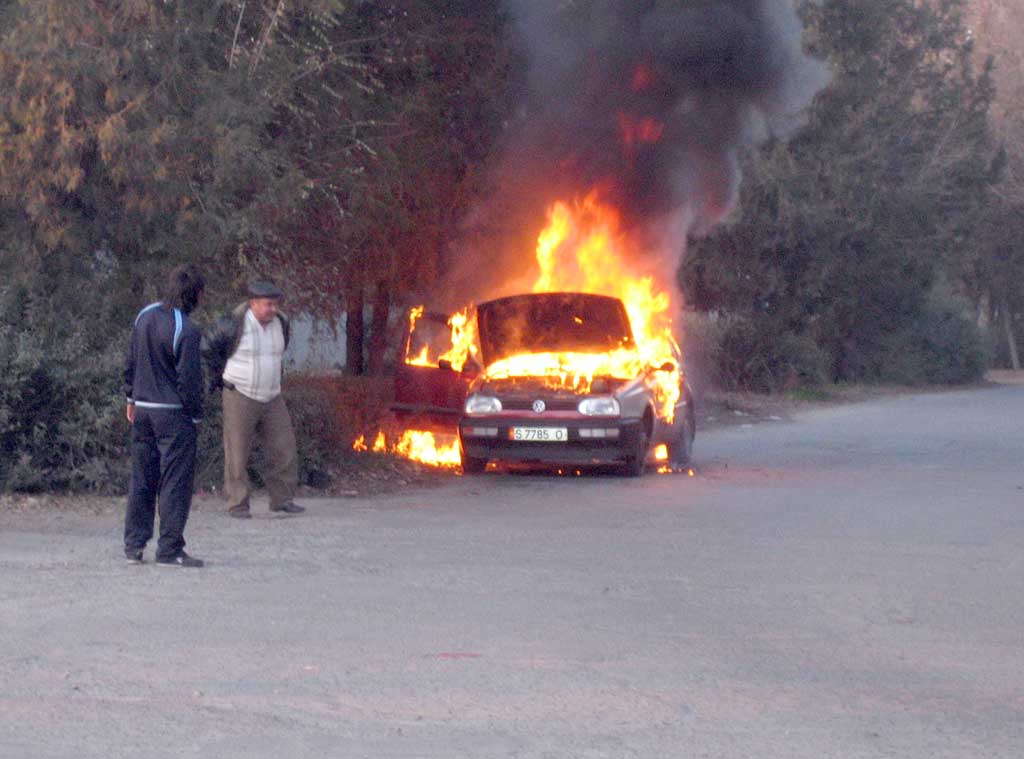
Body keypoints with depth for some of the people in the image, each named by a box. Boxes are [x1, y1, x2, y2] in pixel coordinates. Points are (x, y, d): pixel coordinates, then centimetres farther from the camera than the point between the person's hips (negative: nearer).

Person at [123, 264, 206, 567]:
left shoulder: (145, 315, 4)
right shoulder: (186, 331, -18)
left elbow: (130, 362, 12)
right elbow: (189, 378, -15)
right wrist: (195, 415, -4)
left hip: (143, 408, 7)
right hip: (173, 412, -7)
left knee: (141, 479, 14)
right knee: (175, 482, -1)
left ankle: (134, 545, 17)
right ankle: (170, 549, 0)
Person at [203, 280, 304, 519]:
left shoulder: (280, 323, 3)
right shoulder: (234, 324, -16)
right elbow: (208, 347, -3)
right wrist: (219, 376, 4)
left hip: (272, 398, 6)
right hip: (240, 398, -5)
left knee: (284, 449, 2)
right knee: (237, 454, -1)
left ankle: (282, 499, 12)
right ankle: (237, 505, 5)